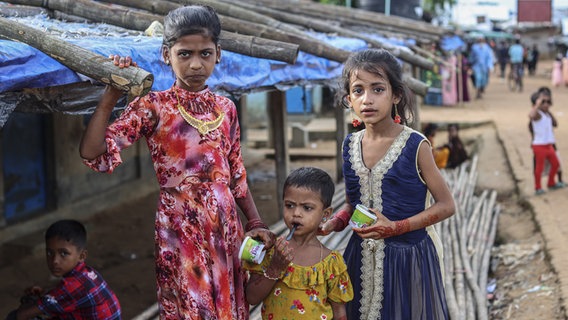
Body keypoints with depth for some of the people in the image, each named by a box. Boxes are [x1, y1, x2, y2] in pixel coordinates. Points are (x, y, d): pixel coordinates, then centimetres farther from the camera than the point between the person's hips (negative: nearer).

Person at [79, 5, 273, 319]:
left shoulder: (225, 107, 6)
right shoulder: (153, 105, -8)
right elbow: (92, 152, -16)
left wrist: (255, 222, 10)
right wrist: (110, 98, -23)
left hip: (225, 224, 5)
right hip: (179, 227, -4)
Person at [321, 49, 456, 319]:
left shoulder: (415, 146, -12)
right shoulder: (350, 145, 2)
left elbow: (446, 205, -8)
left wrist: (395, 227, -17)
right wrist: (334, 223, -7)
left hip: (407, 257, -4)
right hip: (362, 257, 4)